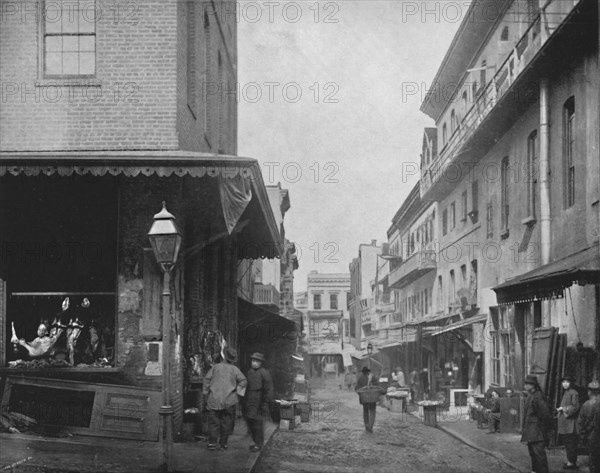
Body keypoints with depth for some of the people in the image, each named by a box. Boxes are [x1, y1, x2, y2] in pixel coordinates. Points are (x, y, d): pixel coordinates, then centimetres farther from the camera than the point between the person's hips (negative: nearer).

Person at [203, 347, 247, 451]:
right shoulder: (234, 369, 2)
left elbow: (207, 379, -2)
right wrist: (236, 390, 5)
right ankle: (223, 444, 6)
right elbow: (243, 381, -5)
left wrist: (206, 392, 6)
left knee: (214, 422, 6)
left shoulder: (216, 367, 3)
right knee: (226, 423, 7)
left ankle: (212, 443, 0)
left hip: (214, 399, 1)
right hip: (229, 400, 0)